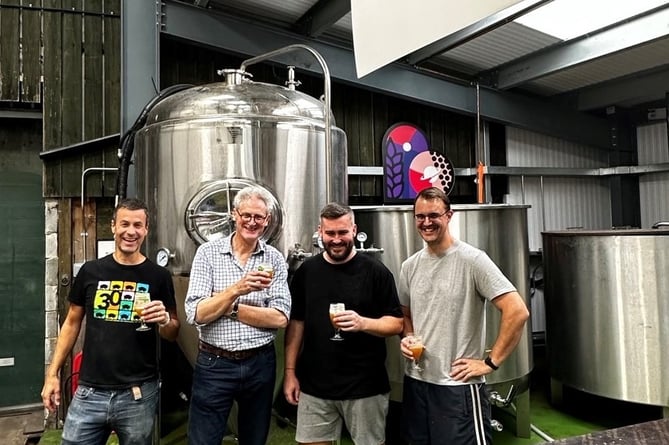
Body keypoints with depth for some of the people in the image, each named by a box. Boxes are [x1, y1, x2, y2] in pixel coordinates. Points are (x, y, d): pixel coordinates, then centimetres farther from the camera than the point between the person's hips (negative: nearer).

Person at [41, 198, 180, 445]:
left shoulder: (159, 276, -2)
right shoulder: (91, 271, 2)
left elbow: (173, 333, 5)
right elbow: (72, 323, 11)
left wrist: (164, 320, -16)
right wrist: (52, 373, 8)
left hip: (139, 394, -1)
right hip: (89, 392, 1)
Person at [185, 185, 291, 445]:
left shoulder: (275, 260, -2)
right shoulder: (208, 253, -6)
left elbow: (280, 318, -10)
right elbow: (195, 314, -13)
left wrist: (229, 308, -15)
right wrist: (236, 290, -26)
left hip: (260, 364, 2)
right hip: (215, 364, -2)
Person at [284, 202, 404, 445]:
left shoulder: (376, 271, -6)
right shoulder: (306, 271, 3)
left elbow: (396, 323, -5)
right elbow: (296, 322, 8)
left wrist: (363, 323, -24)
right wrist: (290, 371, 4)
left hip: (365, 386, -2)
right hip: (314, 385, 3)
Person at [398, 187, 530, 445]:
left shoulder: (471, 260, -13)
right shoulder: (409, 266, 6)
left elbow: (517, 312, -17)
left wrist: (490, 363, -14)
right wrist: (406, 339, -1)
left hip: (459, 386, -6)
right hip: (415, 382, 6)